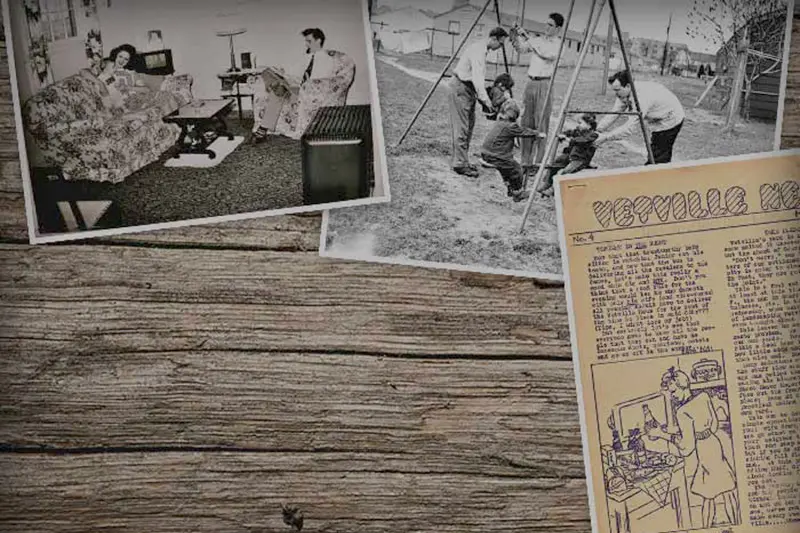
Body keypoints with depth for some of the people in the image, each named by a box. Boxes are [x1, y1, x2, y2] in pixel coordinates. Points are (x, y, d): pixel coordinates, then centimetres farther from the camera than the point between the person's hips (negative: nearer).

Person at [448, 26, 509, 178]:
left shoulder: (483, 49, 12)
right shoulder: (478, 51, -20)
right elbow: (477, 78, -28)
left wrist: (481, 96, 15)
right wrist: (485, 99, -30)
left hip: (467, 89, 10)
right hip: (460, 89, -10)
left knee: (469, 126, 12)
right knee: (461, 128, -8)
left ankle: (462, 160, 19)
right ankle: (460, 164, -5)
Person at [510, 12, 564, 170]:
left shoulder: (559, 44, -3)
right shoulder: (539, 40, 14)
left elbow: (548, 54, -20)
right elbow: (521, 49, 10)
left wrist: (528, 38, -19)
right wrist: (515, 36, -9)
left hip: (544, 84, -6)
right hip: (531, 83, 6)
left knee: (541, 123, -8)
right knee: (526, 122, 5)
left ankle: (539, 161, -5)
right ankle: (526, 160, 11)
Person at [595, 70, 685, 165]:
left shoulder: (642, 97, -38)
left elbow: (629, 127, -39)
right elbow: (614, 114, -7)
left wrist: (606, 137, -38)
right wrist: (597, 130, -18)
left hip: (671, 120, -9)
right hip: (658, 120, 9)